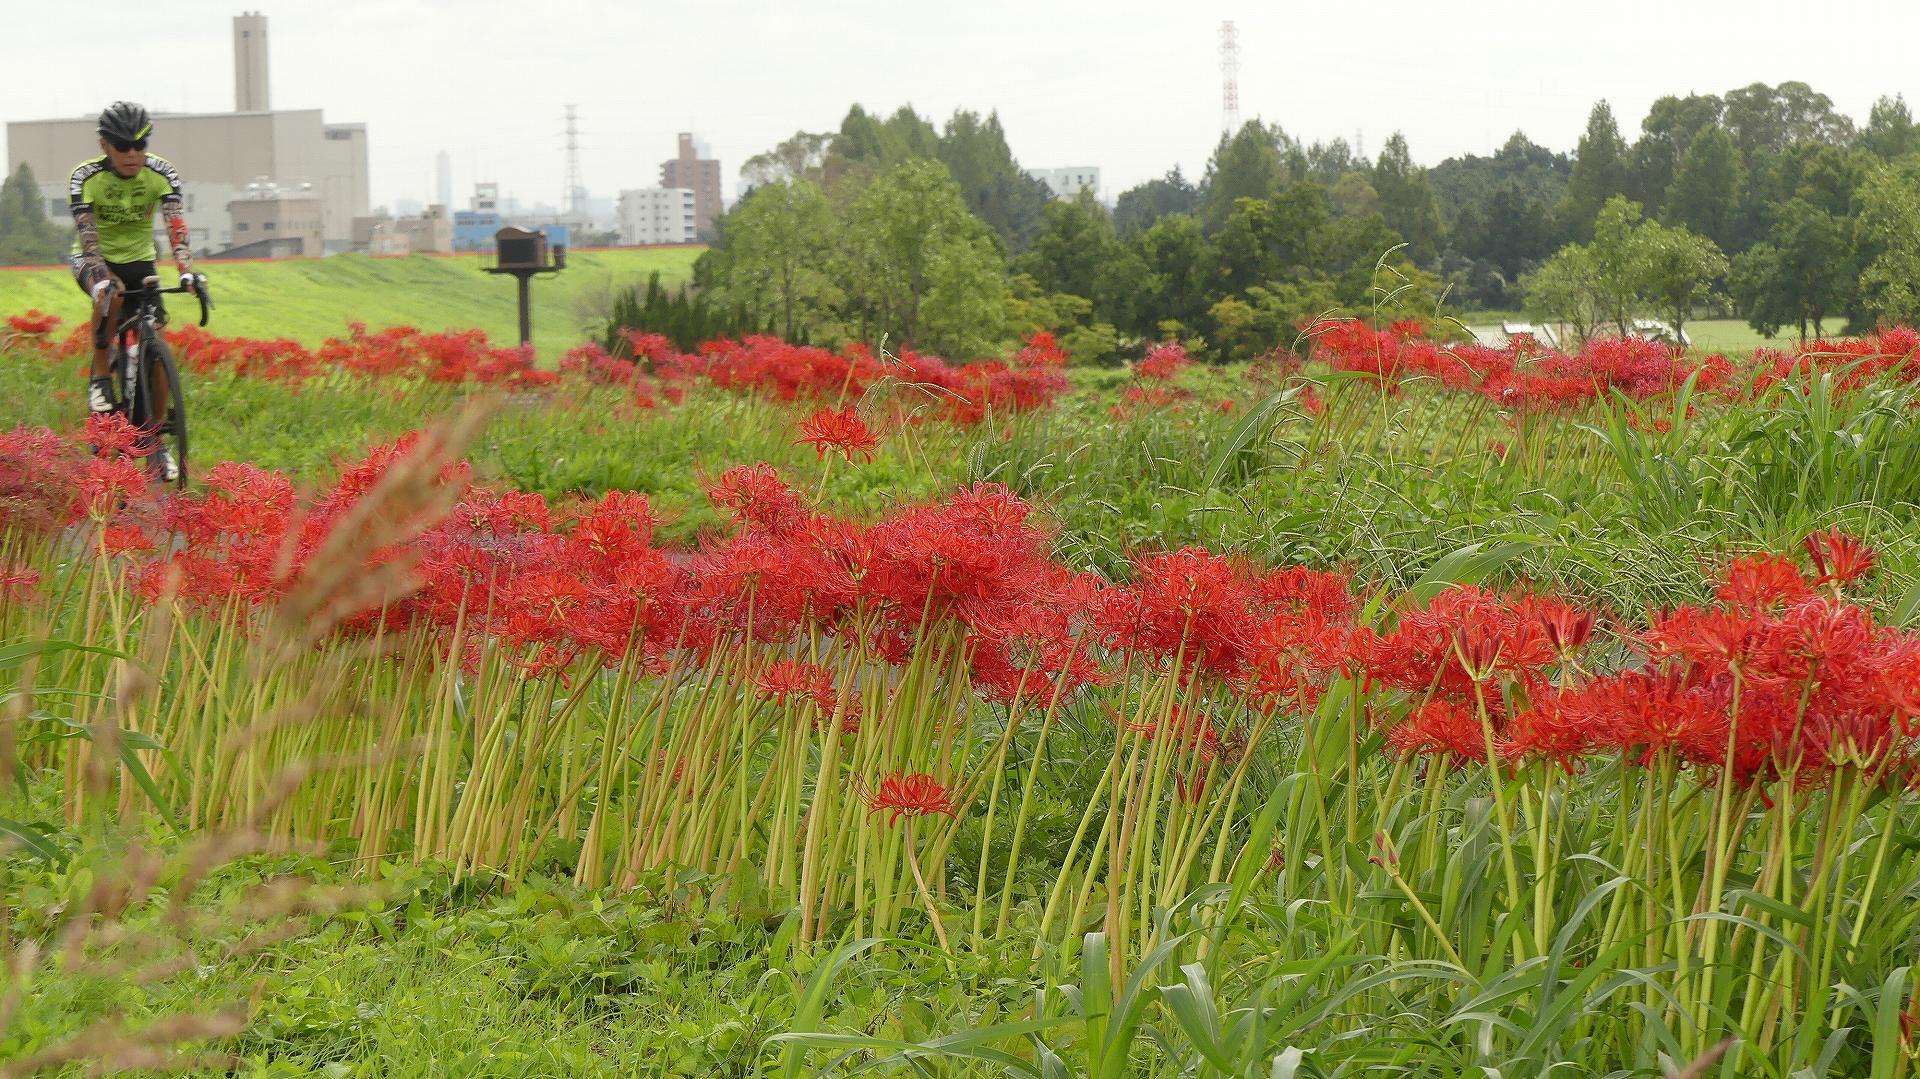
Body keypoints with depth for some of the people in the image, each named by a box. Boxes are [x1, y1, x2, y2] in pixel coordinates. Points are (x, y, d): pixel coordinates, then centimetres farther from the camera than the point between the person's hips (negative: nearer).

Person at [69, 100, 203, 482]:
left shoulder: (161, 174, -17)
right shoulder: (86, 177, -22)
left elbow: (176, 226, -27)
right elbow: (86, 235, -30)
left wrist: (186, 270, -45)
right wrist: (103, 278, -47)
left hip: (139, 260, 2)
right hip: (94, 261, -2)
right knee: (109, 296, -39)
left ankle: (156, 444, 4)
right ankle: (100, 376, -19)